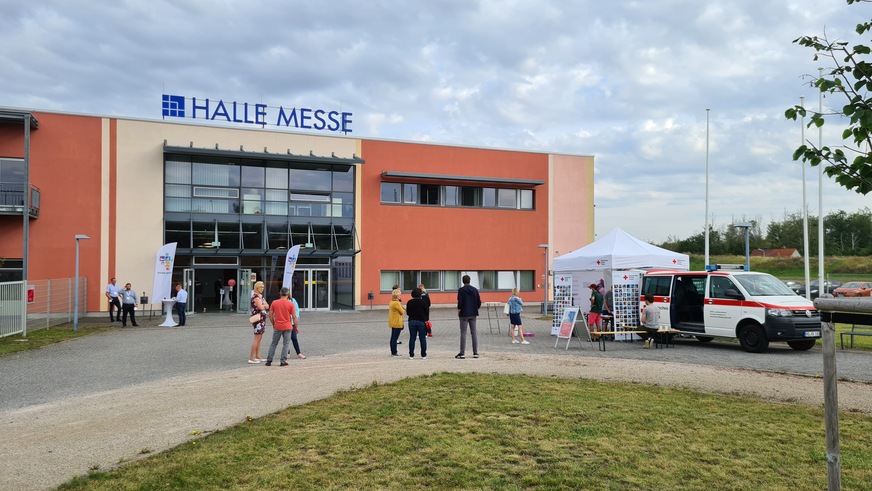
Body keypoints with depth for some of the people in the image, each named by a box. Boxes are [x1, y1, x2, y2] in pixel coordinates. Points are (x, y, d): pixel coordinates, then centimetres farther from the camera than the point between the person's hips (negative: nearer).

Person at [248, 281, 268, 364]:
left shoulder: (260, 296, 17)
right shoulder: (255, 296, -13)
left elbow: (267, 306, 12)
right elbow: (261, 307, -22)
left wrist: (263, 305, -7)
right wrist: (264, 305, -2)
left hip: (262, 319, 10)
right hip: (258, 319, -10)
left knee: (259, 338, 12)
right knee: (257, 338, -10)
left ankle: (257, 356, 17)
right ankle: (251, 358, -9)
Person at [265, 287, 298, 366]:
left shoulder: (274, 302, -3)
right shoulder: (290, 304, -9)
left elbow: (270, 315, 1)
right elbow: (294, 317, -8)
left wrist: (273, 324, 15)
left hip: (277, 327, 2)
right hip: (287, 327, -2)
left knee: (273, 344, 14)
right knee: (286, 344, 7)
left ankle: (269, 361, 14)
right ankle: (283, 361, 4)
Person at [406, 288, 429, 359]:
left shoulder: (409, 302, -1)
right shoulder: (423, 302, -9)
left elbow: (407, 312, 7)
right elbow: (427, 312, -5)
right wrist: (426, 319, 12)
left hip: (412, 321, 2)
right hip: (421, 321, -2)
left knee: (412, 338, 6)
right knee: (422, 339, 5)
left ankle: (411, 355, 5)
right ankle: (423, 355, 7)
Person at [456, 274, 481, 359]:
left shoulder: (461, 290, -8)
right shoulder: (475, 290, 6)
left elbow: (460, 303, -14)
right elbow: (479, 302, 5)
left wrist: (458, 312, -2)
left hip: (464, 314, -4)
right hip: (473, 314, 4)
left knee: (463, 333, -2)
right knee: (474, 332, 10)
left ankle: (462, 353, -3)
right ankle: (475, 353, 10)